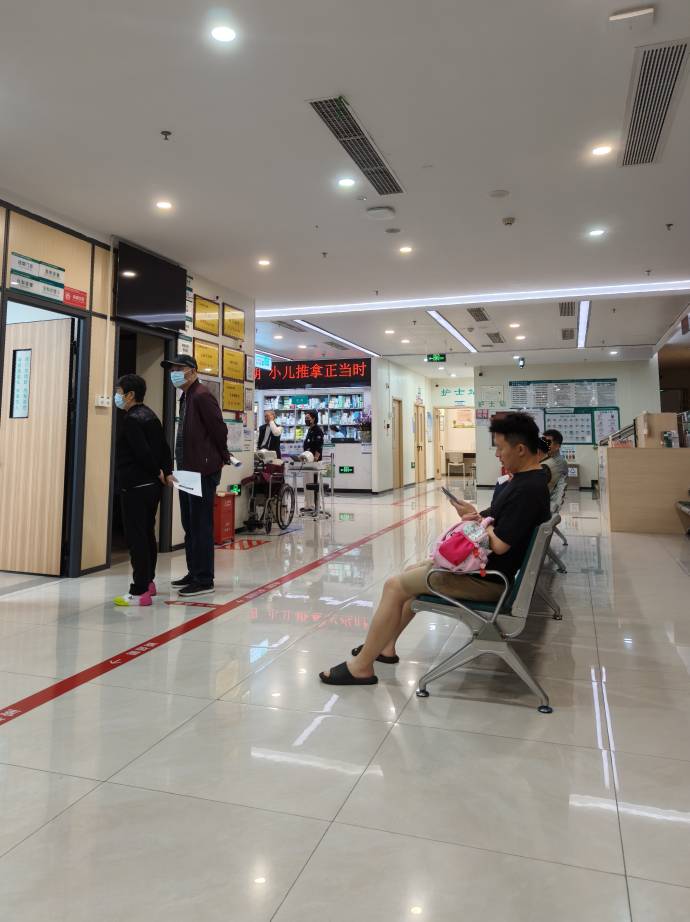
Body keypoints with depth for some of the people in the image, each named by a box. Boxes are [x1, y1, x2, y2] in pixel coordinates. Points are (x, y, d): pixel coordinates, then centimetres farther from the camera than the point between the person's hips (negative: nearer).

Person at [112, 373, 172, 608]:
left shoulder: (132, 419, -13)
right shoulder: (150, 416, 15)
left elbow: (143, 453, -20)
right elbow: (164, 448, 14)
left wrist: (158, 472, -6)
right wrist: (166, 472, 7)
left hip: (135, 487, -9)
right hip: (152, 485, 9)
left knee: (136, 538, -6)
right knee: (147, 534, 17)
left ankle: (140, 592, -4)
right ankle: (148, 581, 28)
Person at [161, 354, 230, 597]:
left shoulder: (201, 396, -14)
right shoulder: (186, 397, 16)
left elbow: (219, 429, -16)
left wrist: (221, 458, -4)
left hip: (203, 471, -10)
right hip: (188, 471, 10)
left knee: (201, 526, -5)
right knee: (190, 525, 16)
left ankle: (204, 580, 3)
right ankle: (194, 573, 27)